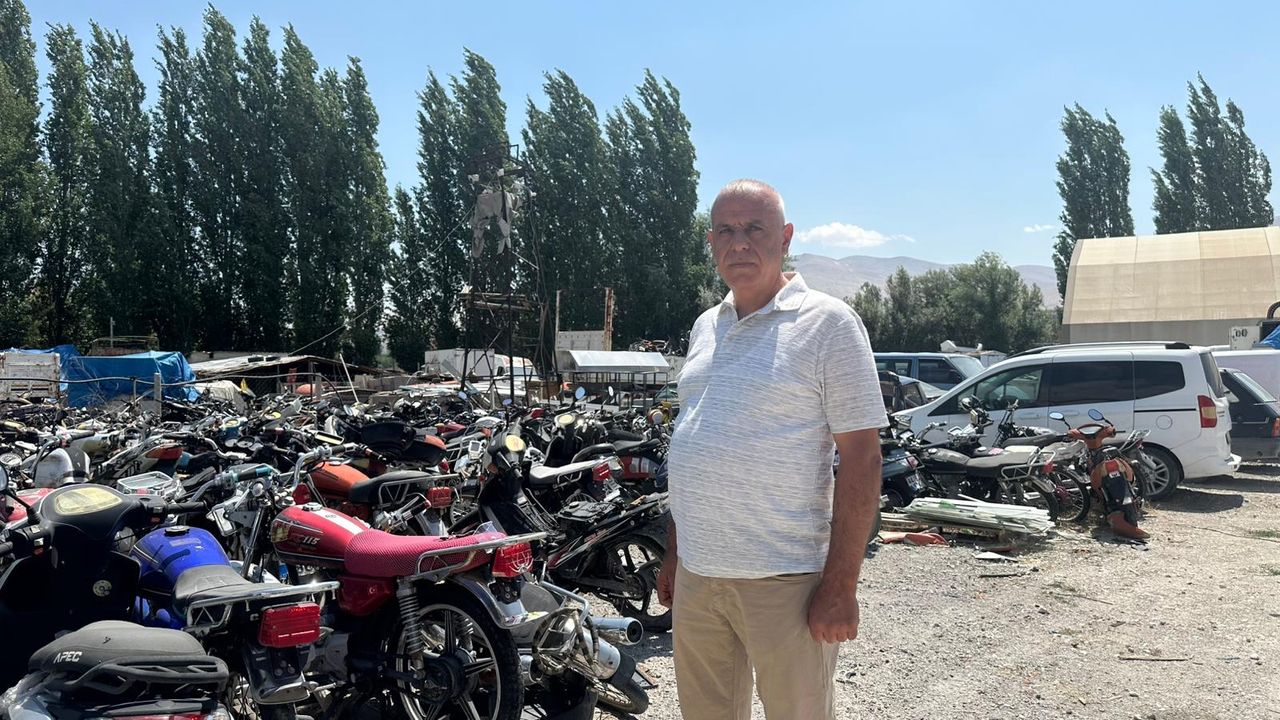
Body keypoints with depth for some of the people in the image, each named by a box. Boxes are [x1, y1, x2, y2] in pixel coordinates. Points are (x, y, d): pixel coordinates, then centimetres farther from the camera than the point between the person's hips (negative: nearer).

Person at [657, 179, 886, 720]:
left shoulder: (827, 323, -9)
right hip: (695, 576, 6)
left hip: (783, 581, -6)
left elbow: (861, 458, -12)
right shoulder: (705, 326, 12)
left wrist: (841, 585, -16)